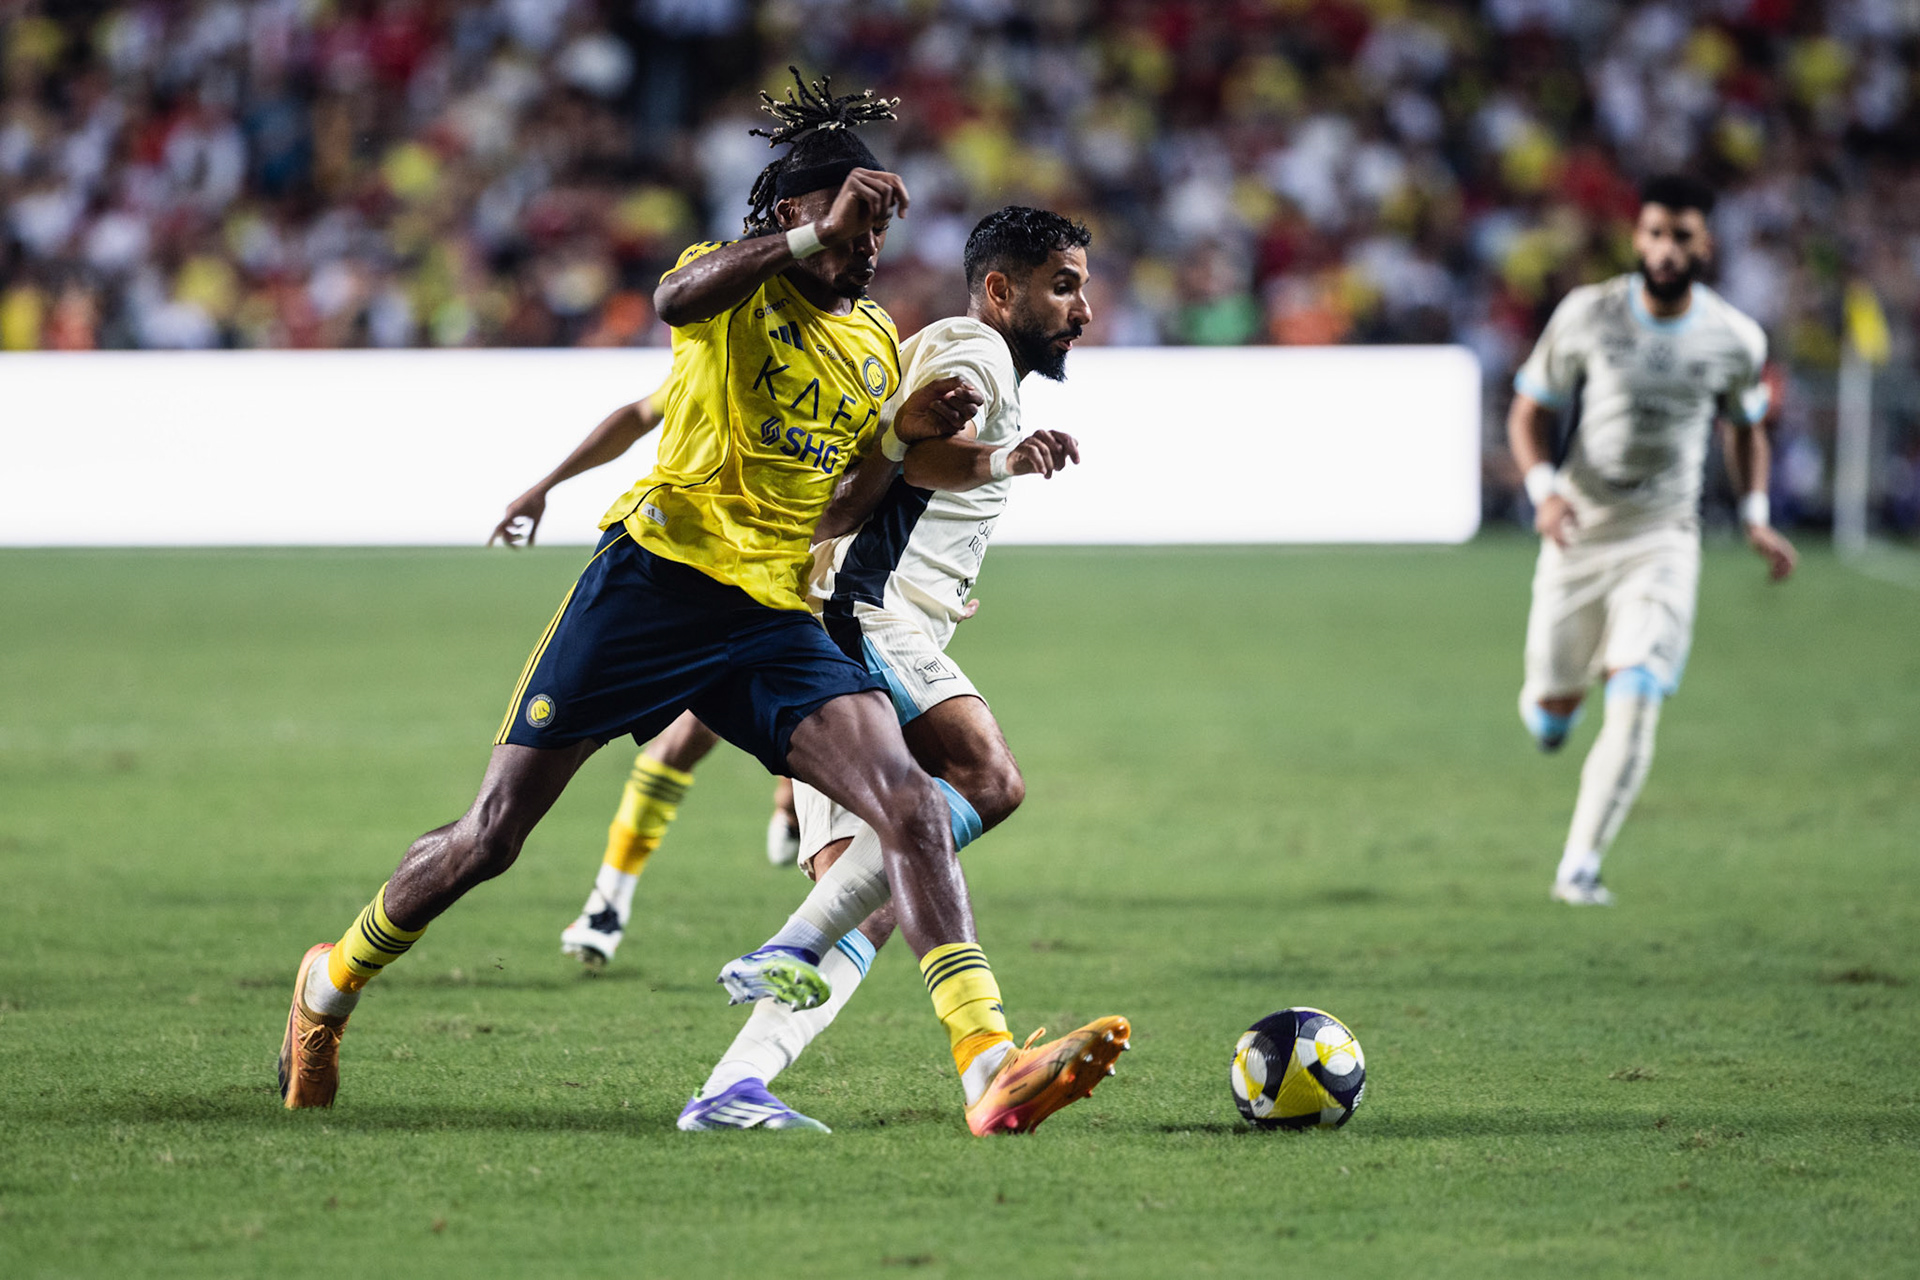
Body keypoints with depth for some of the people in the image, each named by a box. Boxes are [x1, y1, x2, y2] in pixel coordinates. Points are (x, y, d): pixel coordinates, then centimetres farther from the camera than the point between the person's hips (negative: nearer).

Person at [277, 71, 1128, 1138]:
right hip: (659, 570, -4)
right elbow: (676, 299, -26)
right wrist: (815, 238, -38)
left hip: (777, 621, 4)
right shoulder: (735, 282, 1)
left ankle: (990, 1060, -30)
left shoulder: (878, 346, 18)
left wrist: (905, 436, 6)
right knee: (491, 836, 1)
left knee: (910, 802, -20)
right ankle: (335, 982, 28)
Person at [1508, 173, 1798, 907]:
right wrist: (1544, 489, -18)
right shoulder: (1587, 316, -8)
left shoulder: (1735, 341, -3)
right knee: (1552, 712, 7)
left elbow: (1745, 428, 16)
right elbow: (1529, 414, 0)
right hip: (1577, 534, 0)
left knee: (1636, 701, -18)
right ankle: (1550, 702, 47)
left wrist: (1755, 516, 3)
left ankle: (1579, 868, -11)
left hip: (1663, 542, 0)